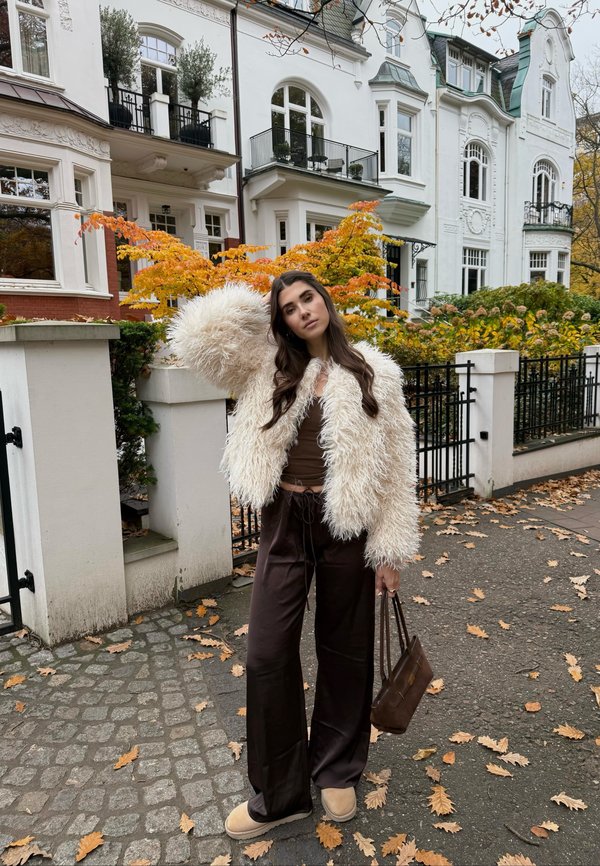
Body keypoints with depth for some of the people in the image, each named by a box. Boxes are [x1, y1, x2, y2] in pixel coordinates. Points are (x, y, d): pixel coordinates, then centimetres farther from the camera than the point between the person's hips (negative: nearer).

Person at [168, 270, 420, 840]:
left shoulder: (373, 373, -1)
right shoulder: (269, 370, 5)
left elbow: (394, 467, -2)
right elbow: (198, 337, -7)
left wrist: (389, 551, -4)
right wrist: (256, 306, 1)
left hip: (346, 525, -1)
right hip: (284, 522, 2)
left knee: (344, 651, 14)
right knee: (268, 655, 5)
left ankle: (337, 772, 39)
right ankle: (279, 794, 27)